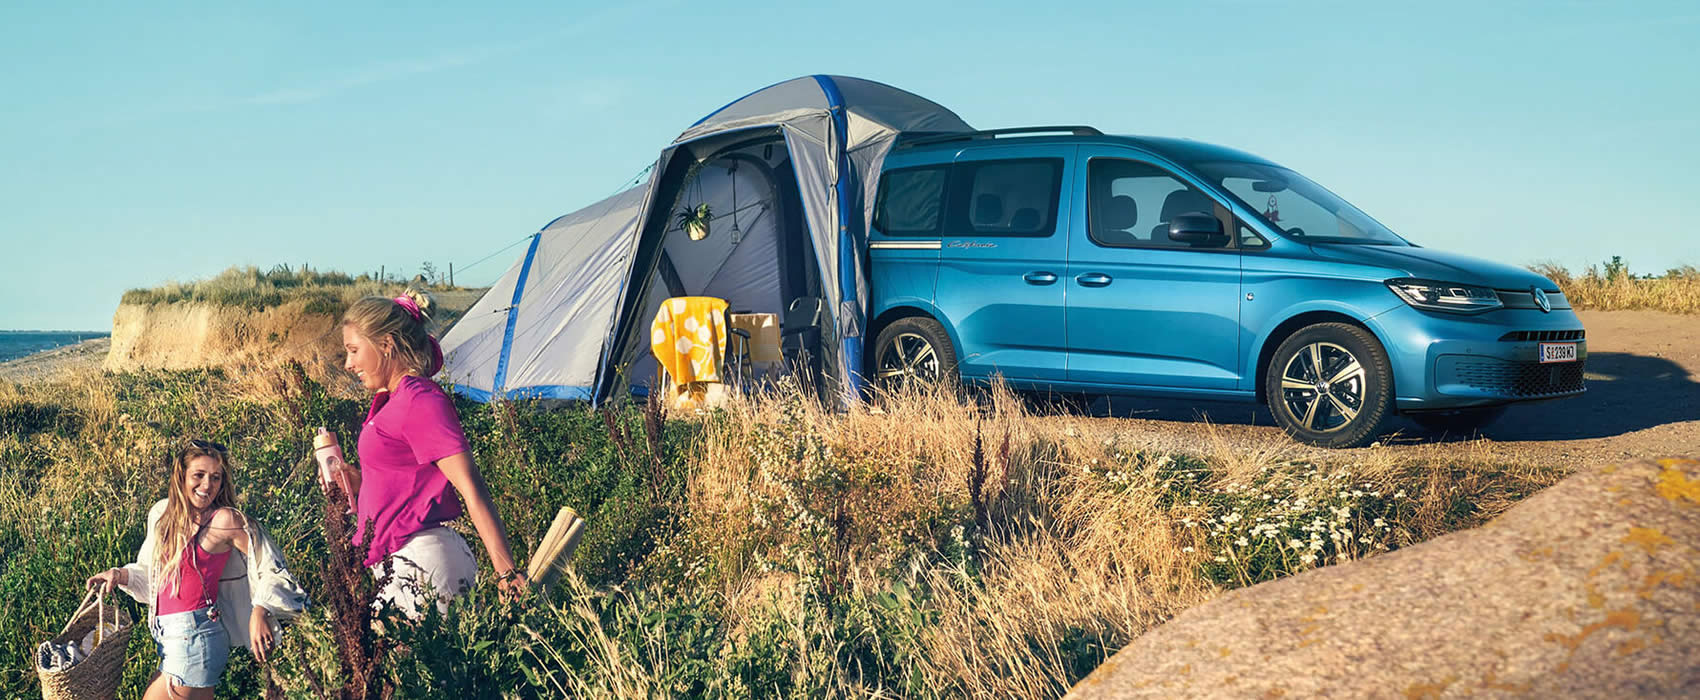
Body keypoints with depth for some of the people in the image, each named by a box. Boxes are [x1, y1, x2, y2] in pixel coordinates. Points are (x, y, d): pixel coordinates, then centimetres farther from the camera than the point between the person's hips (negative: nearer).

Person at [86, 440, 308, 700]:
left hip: (194, 637, -7)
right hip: (168, 637, 7)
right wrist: (120, 575, 9)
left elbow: (271, 568, -13)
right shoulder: (162, 513, 8)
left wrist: (260, 611, -27)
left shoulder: (225, 521, -12)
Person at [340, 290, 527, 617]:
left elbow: (472, 490, -20)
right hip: (402, 562, 9)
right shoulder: (390, 400, 16)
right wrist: (352, 481, 9)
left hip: (420, 564, -9)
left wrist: (507, 573, -26)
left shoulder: (420, 402, -13)